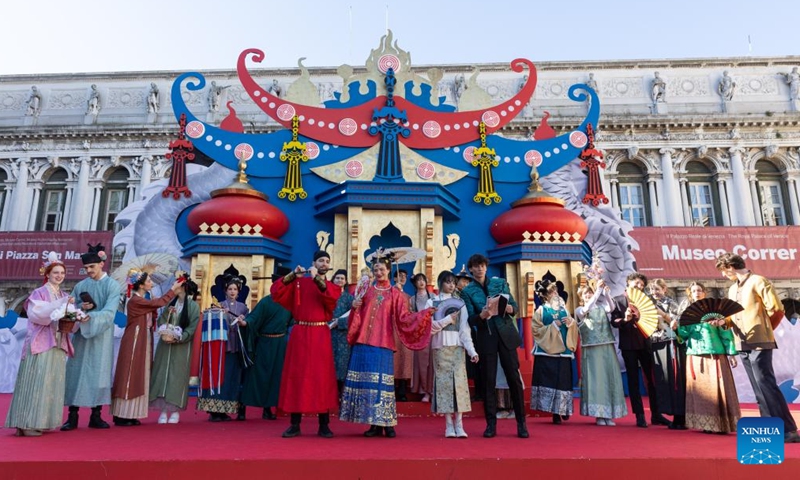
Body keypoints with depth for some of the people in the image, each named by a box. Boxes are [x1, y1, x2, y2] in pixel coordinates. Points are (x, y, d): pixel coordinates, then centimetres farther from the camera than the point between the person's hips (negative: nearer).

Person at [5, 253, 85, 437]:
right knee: (36, 383, -8)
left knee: (52, 383, 7)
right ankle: (27, 424, -3)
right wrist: (60, 303, -26)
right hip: (40, 344, -6)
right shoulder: (39, 293, -2)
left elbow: (69, 322, 12)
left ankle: (43, 422, 14)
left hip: (58, 345, 6)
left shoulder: (65, 297, 15)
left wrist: (79, 319, -10)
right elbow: (36, 313, -19)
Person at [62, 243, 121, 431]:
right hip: (80, 334, 3)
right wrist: (82, 307, -15)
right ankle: (72, 416, 8)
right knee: (76, 372, 1)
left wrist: (89, 316, -27)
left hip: (101, 336, -2)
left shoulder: (113, 285, -2)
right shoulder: (80, 286, 9)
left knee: (99, 372, 0)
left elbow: (109, 312, -13)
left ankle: (96, 416, 9)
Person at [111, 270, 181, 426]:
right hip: (134, 343, -9)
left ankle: (130, 415, 16)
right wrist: (173, 289, -8)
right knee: (129, 377, -3)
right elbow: (158, 303, -16)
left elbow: (152, 313, 6)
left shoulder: (142, 300, 12)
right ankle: (121, 416, 5)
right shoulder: (135, 300, -15)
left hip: (142, 344, 9)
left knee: (138, 378, 10)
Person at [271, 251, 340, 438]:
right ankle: (295, 424, 11)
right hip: (300, 334, 0)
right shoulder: (299, 282, 9)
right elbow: (276, 292, -1)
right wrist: (292, 275, -10)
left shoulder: (333, 288, 9)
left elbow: (331, 300, -14)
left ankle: (324, 425, 8)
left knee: (322, 378, -1)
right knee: (297, 376, 2)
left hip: (320, 336, 0)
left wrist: (318, 279, -20)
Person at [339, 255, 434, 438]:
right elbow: (358, 317, 12)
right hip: (363, 342, 2)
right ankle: (375, 424, 7)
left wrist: (424, 314, -9)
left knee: (382, 381, -5)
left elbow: (404, 318, 1)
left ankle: (387, 424, 4)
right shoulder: (365, 290, 14)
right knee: (367, 380, 0)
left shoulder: (395, 294, 8)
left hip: (383, 344, -2)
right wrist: (355, 307, -8)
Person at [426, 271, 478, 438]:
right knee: (444, 381, -3)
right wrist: (448, 319, -8)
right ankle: (449, 425, 2)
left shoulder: (459, 303, 11)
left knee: (459, 381, -5)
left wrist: (471, 350, -7)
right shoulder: (432, 302, 7)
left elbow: (465, 329, 3)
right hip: (440, 346, -1)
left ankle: (459, 425, -2)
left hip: (457, 346, 2)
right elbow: (428, 325, -4)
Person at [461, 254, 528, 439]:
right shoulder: (467, 291, 3)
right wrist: (482, 315, -25)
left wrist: (508, 308, -17)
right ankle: (491, 424, 13)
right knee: (488, 381, 3)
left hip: (506, 334, 1)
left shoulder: (500, 282, 7)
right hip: (486, 338, -1)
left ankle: (521, 423, 13)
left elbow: (514, 306, 6)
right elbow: (471, 320, -4)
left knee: (514, 378, 2)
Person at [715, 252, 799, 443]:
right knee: (760, 390, 10)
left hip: (759, 343, -8)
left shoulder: (758, 281, -7)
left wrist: (763, 330, 2)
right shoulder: (732, 290, 16)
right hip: (743, 345, 8)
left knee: (766, 386, -9)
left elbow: (777, 310, -9)